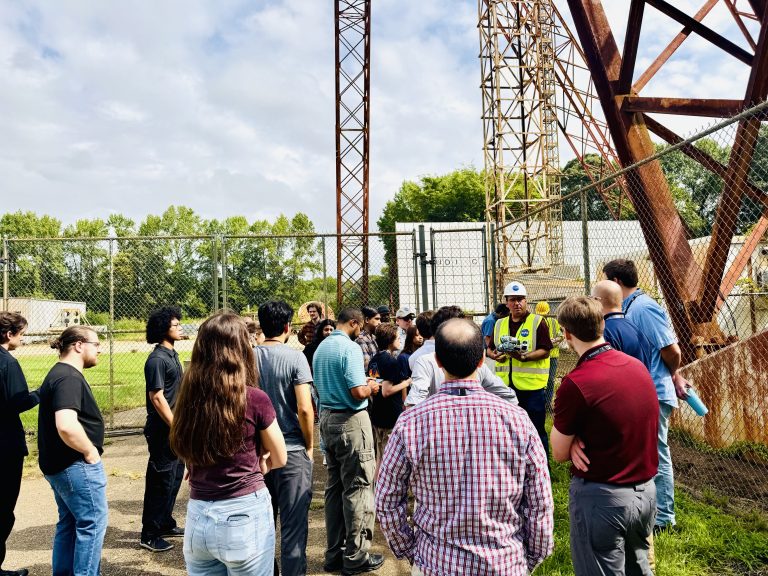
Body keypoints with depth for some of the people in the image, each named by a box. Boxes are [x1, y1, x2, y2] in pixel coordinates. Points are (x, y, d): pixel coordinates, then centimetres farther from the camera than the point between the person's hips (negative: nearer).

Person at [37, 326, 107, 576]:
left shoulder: (59, 373, 13)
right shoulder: (69, 377, -21)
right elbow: (66, 426, -34)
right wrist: (90, 451, -20)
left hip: (59, 464, 10)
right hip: (77, 465, -10)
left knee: (69, 522, 19)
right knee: (93, 522, -1)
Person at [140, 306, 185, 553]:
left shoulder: (172, 354, 11)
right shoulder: (157, 359, -18)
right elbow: (157, 397, -21)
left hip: (175, 426, 9)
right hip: (162, 429, -9)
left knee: (175, 475, 18)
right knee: (160, 480, 0)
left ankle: (165, 524, 32)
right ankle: (149, 535, 11)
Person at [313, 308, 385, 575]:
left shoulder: (321, 348, 11)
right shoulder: (350, 348, -15)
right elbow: (358, 392, -22)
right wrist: (371, 387, -1)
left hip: (327, 417, 9)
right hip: (350, 420, -9)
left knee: (334, 486, 15)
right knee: (357, 487, 1)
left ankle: (335, 553, 23)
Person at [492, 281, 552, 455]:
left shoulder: (537, 322, -3)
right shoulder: (500, 324, 12)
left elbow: (545, 350, -9)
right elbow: (491, 348, 18)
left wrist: (525, 357, -24)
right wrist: (496, 355, -4)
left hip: (532, 384, -5)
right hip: (506, 385, 5)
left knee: (536, 429, 2)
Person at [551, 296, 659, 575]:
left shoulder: (575, 384, -23)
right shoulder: (638, 366, -2)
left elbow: (559, 453, -12)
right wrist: (581, 437, -6)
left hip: (602, 498, -6)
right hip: (647, 491, 6)